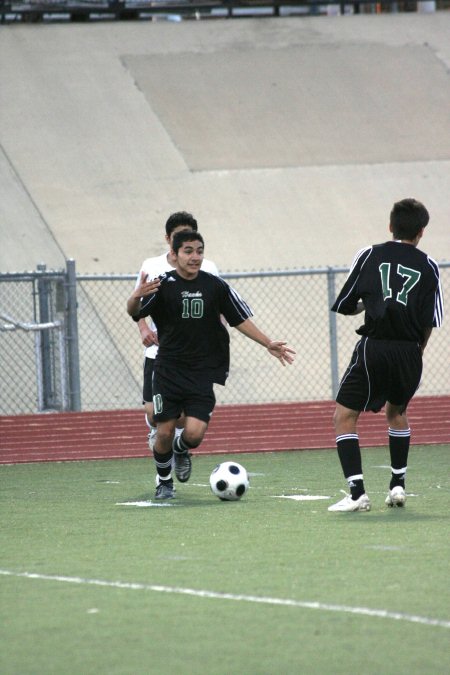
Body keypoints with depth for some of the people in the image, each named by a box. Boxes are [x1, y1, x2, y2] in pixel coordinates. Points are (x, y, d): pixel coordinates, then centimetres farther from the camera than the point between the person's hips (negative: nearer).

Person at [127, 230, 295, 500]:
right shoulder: (164, 285, -6)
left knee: (195, 433, -13)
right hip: (169, 369, -1)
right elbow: (135, 313, -19)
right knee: (165, 433, -1)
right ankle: (164, 481, 26)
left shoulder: (215, 286, 1)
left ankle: (181, 448, 24)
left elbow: (240, 319, 10)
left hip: (202, 373, 1)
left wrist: (268, 343, 4)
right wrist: (136, 297, -41)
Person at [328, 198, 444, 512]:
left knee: (345, 416, 4)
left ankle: (357, 493, -10)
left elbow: (344, 306, 6)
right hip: (410, 351, 3)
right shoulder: (428, 266, 6)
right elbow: (430, 320, -1)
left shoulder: (369, 256, 4)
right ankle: (398, 485, 26)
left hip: (373, 348, -3)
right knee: (397, 411, 28)